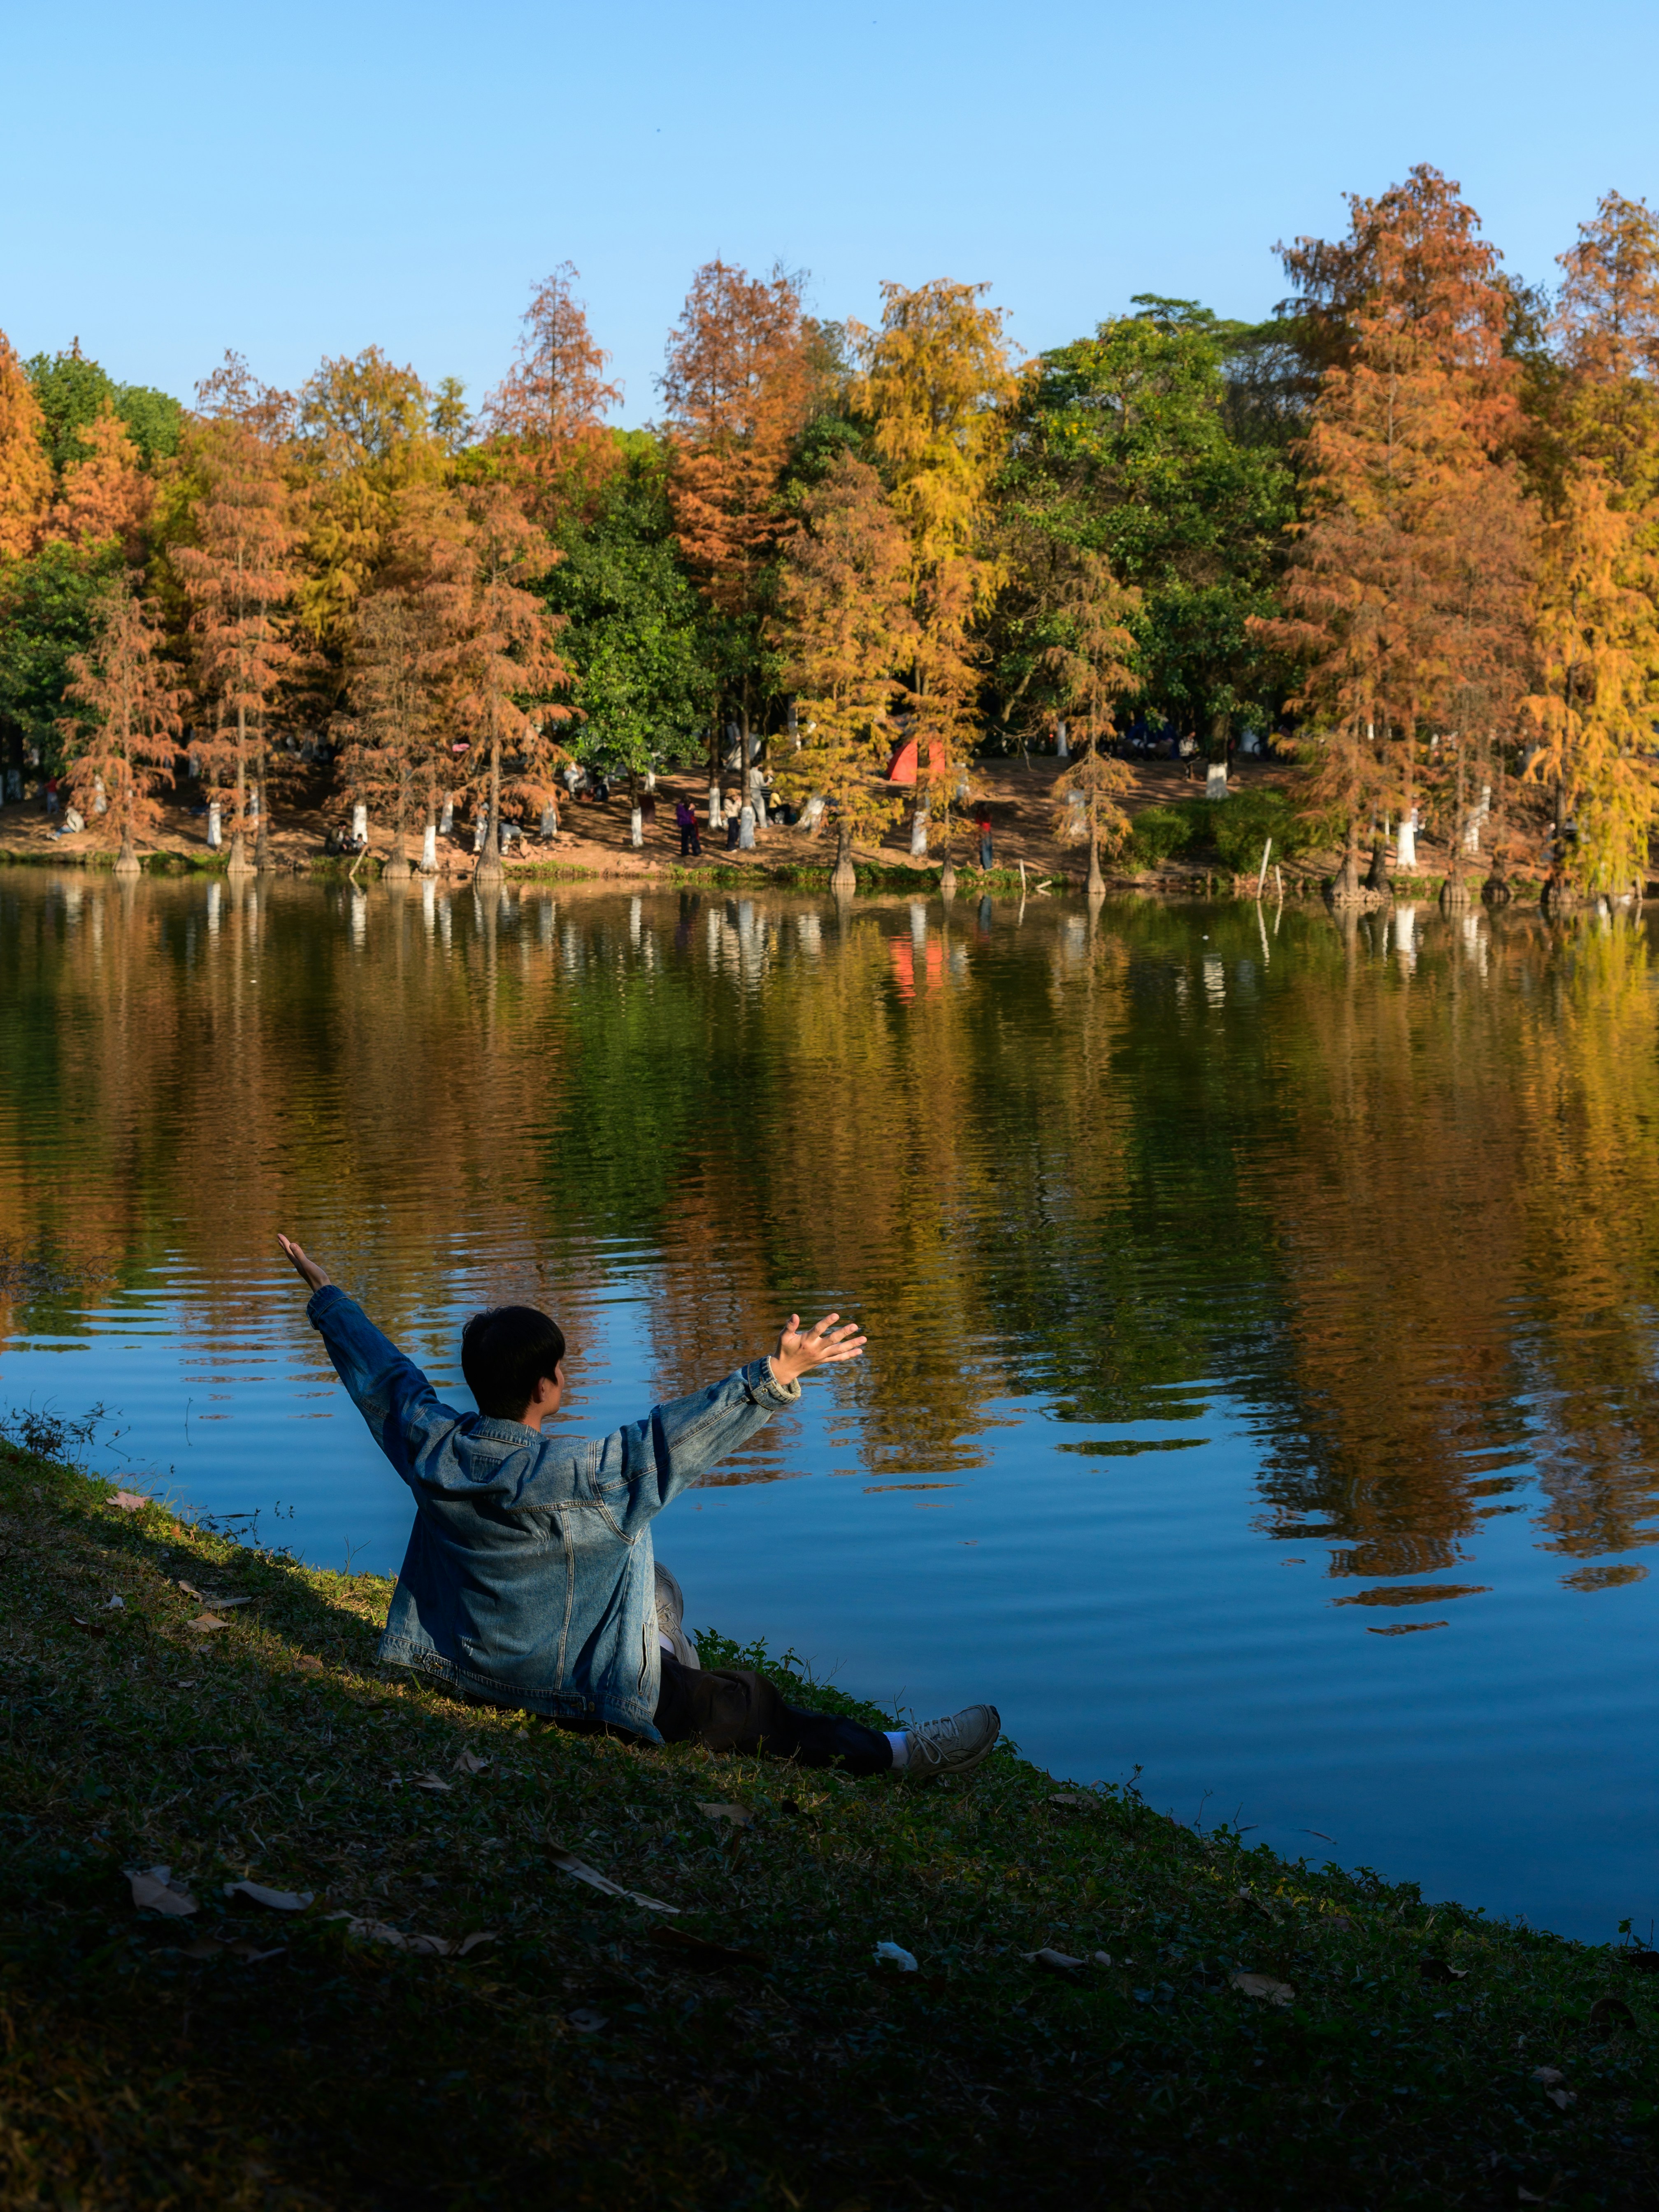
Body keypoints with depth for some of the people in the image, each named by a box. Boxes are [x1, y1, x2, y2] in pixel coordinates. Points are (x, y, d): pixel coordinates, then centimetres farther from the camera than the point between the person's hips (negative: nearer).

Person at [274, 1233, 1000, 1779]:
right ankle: (894, 1754, -2)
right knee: (751, 1706, -5)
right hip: (571, 1691, -8)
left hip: (466, 1665, 8)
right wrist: (775, 1376, -32)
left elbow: (381, 1371, 7)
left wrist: (326, 1296, 23)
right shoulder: (565, 1476, -29)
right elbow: (671, 1438, -31)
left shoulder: (429, 1445, -8)